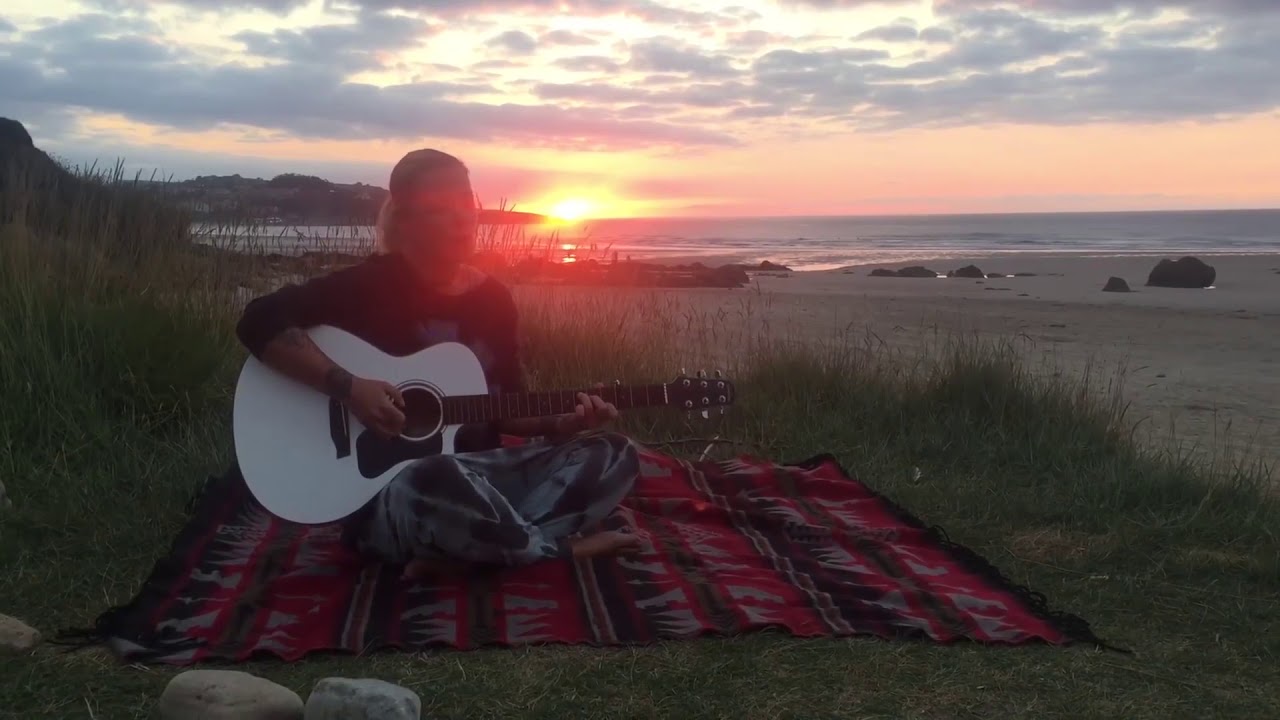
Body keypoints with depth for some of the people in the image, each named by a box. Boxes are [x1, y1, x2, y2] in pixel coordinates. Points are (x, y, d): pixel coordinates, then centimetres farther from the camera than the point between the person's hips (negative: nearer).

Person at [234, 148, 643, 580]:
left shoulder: (494, 298, 10)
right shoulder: (372, 284, -8)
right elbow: (260, 322, -17)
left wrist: (562, 423, -5)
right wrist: (347, 387, -25)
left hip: (478, 475, 7)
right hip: (384, 494, -7)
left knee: (615, 455, -8)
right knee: (439, 480, -43)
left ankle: (456, 552, -21)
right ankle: (561, 549, -15)